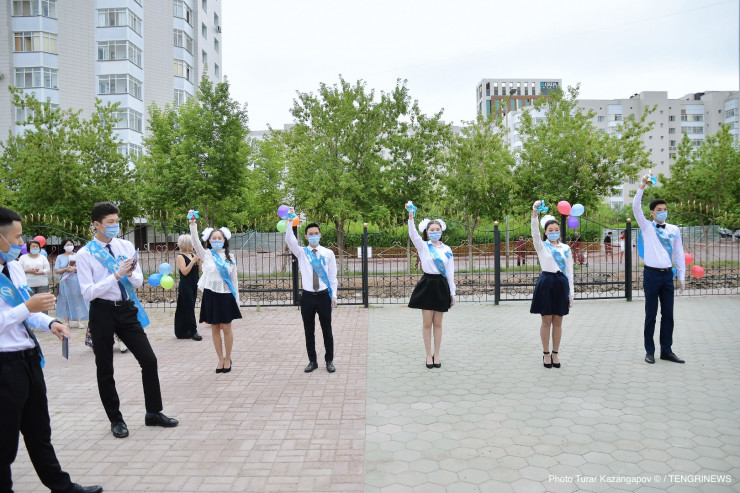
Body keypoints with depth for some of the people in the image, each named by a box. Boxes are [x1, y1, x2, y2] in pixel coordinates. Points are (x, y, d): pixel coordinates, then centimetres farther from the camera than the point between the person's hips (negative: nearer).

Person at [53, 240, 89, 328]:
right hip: (65, 282, 0)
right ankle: (67, 321, 7)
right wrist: (66, 269, -11)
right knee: (66, 301, 1)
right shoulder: (60, 257, 9)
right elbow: (56, 271, 3)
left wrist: (75, 268, -12)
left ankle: (79, 321, 0)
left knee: (78, 300, -3)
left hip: (76, 282, 0)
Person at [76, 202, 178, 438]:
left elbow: (138, 282, 6)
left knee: (149, 360, 2)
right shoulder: (85, 254, -9)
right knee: (105, 368, 9)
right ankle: (115, 419, 27)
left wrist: (131, 273, -17)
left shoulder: (126, 246, 3)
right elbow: (88, 292, -15)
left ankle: (153, 413, 19)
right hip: (102, 312, -3)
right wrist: (116, 275, -24)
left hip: (127, 309, 3)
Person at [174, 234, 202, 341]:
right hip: (185, 286, -7)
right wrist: (193, 261, -21)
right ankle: (193, 331, -1)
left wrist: (199, 261, -6)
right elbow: (184, 272, -18)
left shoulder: (192, 255, 9)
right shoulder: (180, 256, -8)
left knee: (188, 309, 10)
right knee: (189, 309, -5)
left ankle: (183, 332, 18)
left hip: (193, 286, 7)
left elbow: (199, 270, 11)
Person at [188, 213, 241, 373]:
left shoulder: (229, 257, 6)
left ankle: (227, 359, 19)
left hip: (226, 295, 0)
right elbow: (195, 241, -16)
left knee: (227, 328, 3)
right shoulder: (206, 255, 2)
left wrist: (236, 299, 5)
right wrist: (192, 223, -29)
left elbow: (234, 279, 8)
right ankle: (221, 359, 19)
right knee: (215, 329, 7)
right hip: (211, 295, 0)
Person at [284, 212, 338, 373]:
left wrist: (334, 296, -2)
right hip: (307, 296, 1)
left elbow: (332, 276, 3)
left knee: (327, 330, 8)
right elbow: (289, 240, -15)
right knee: (309, 331, 9)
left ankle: (329, 361, 20)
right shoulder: (301, 252, 3)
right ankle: (312, 361, 21)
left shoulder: (328, 253, 3)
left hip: (324, 295, -1)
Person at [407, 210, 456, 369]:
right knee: (427, 323, 4)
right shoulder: (423, 246, 0)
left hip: (441, 286, 2)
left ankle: (436, 355, 21)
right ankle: (429, 355, 16)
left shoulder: (447, 250, 6)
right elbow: (413, 235, -20)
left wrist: (452, 293, 6)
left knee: (438, 323, 9)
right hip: (427, 285, -2)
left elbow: (450, 273, 7)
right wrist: (410, 217, -34)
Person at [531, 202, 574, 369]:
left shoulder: (566, 248, 8)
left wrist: (571, 293, 5)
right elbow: (535, 232, -18)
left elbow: (569, 271, 8)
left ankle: (555, 354, 19)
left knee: (558, 321, 8)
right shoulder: (542, 246, 2)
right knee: (546, 321, 4)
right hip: (546, 283, -2)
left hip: (562, 283, 2)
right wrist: (535, 213, -34)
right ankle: (546, 354, 16)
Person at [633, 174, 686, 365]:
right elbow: (636, 208, -13)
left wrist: (682, 276, 5)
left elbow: (679, 254, 9)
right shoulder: (647, 227, 1)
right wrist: (641, 187, -22)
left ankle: (667, 350, 16)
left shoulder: (674, 230, 9)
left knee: (668, 314, 7)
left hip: (668, 274, 3)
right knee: (651, 314, 2)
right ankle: (650, 351, 9)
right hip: (652, 274, -3)